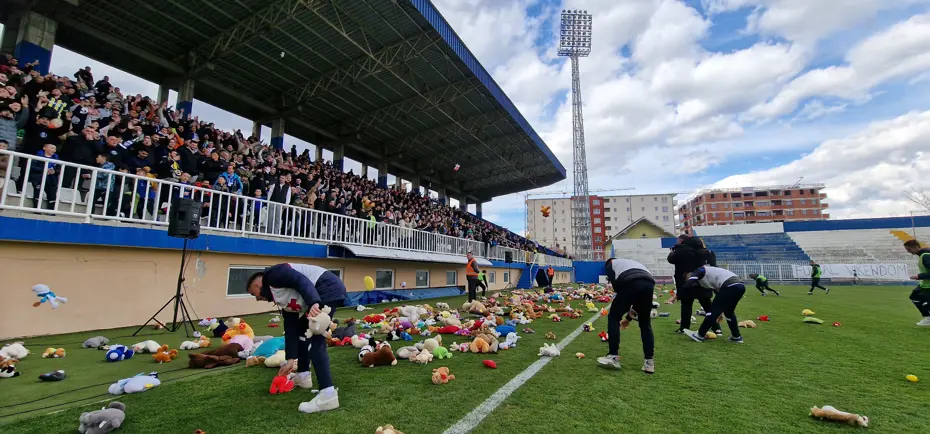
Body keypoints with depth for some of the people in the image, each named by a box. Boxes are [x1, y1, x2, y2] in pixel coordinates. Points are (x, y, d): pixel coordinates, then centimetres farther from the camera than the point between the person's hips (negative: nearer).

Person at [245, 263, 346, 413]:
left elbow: (301, 281, -17)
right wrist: (290, 359, 25)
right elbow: (290, 329, 25)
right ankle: (303, 376, 39)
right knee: (301, 331, 25)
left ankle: (328, 395, -13)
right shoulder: (282, 301, 25)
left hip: (328, 288, -11)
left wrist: (313, 303, -31)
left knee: (314, 341, -12)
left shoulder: (272, 275, 0)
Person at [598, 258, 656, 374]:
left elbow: (616, 285, 9)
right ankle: (649, 362, 21)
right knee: (645, 323, 23)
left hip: (631, 284, -5)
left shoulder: (610, 264, 29)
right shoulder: (634, 264, 44)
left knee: (613, 317, 13)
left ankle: (613, 357, 11)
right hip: (649, 283, 5)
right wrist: (629, 316, 45)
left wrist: (630, 310, 13)